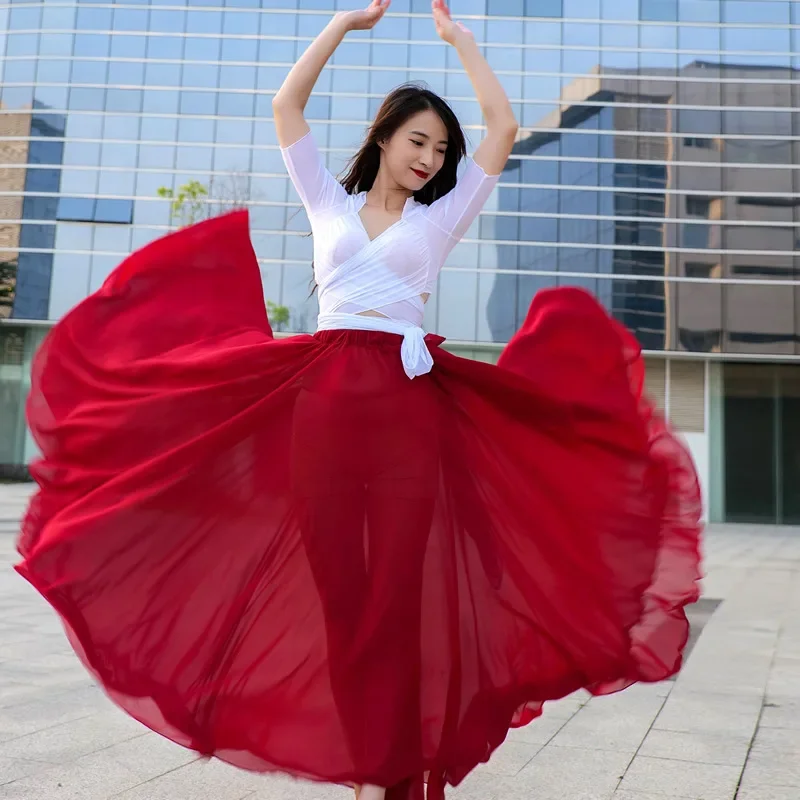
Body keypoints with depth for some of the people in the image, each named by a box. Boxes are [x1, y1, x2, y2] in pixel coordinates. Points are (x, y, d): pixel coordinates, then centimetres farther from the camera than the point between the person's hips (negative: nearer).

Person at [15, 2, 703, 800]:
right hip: (323, 397, 1)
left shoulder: (441, 216, 16)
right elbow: (286, 105, 14)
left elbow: (504, 126, 11)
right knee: (336, 583, 2)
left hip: (409, 400, -1)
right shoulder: (330, 202, 18)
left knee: (398, 585, -3)